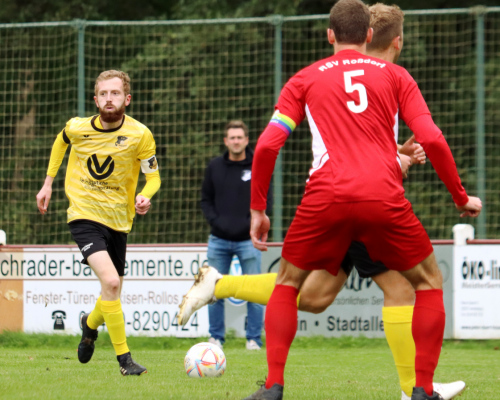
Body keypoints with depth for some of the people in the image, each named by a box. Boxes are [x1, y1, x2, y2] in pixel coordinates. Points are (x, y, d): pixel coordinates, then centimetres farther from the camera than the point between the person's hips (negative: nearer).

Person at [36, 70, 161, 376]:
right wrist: (48, 183, 17)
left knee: (113, 293, 14)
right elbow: (61, 141, 16)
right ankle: (124, 357, -16)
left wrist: (145, 196, -23)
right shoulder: (79, 128, -8)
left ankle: (91, 323, 50)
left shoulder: (140, 135, -10)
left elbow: (154, 177, -1)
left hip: (118, 221, 3)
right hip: (84, 216, -3)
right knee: (110, 281, -23)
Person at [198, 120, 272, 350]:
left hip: (248, 240, -2)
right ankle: (216, 338, 10)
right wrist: (215, 221, -4)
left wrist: (250, 224, -9)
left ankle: (254, 339, 3)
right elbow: (205, 199, 12)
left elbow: (265, 202, 3)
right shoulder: (215, 167, 8)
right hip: (219, 240, 2)